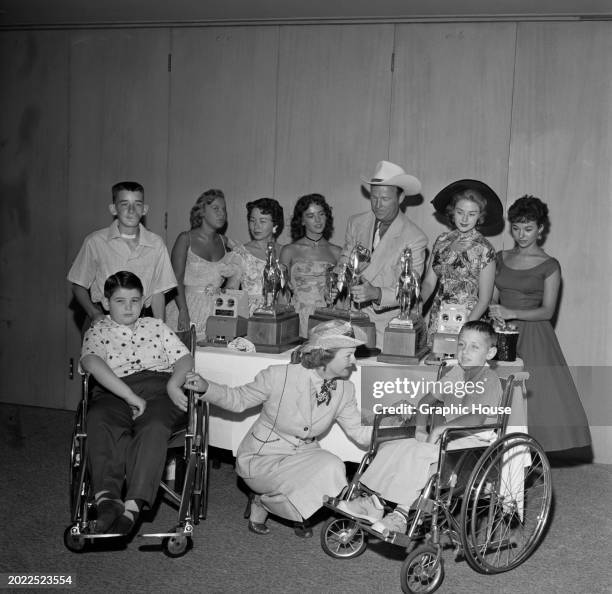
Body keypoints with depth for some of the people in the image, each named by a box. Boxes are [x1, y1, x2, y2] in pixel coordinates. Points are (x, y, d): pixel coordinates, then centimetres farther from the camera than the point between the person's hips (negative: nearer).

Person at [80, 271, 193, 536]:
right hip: (114, 392, 0)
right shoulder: (96, 333, 18)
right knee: (98, 420, -37)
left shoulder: (156, 326, 27)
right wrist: (129, 395, -18)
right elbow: (92, 363, -4)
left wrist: (174, 384, -6)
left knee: (154, 427, -36)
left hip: (158, 387, 1)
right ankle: (107, 497, -50)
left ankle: (133, 504, -47)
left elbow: (185, 358, 18)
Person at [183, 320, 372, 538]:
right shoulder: (279, 376, -21)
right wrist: (206, 387, -24)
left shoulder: (344, 391, -7)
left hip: (303, 454, 5)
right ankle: (262, 503, 0)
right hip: (261, 460, -5)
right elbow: (238, 399, -9)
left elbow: (361, 433, -2)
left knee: (333, 467, -25)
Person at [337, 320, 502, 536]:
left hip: (474, 441, -8)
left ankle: (401, 514, -23)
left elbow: (477, 418, -27)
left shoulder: (488, 379, -13)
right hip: (448, 437, 9)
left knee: (416, 453, -30)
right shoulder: (457, 373, 12)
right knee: (390, 447, -7)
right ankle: (374, 500, -12)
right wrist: (420, 427, -2)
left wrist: (440, 428, -28)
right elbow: (427, 400, 15)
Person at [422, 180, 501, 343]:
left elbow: (484, 300, -7)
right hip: (436, 320, 4)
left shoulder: (484, 250, -7)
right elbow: (429, 282, 6)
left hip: (468, 319, -4)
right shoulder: (442, 241, 5)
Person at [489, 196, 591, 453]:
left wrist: (513, 313, -21)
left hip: (533, 338, -3)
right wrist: (493, 310, -10)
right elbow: (492, 298, 12)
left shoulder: (549, 266, -2)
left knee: (534, 398, -8)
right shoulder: (502, 258, 12)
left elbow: (547, 311, -8)